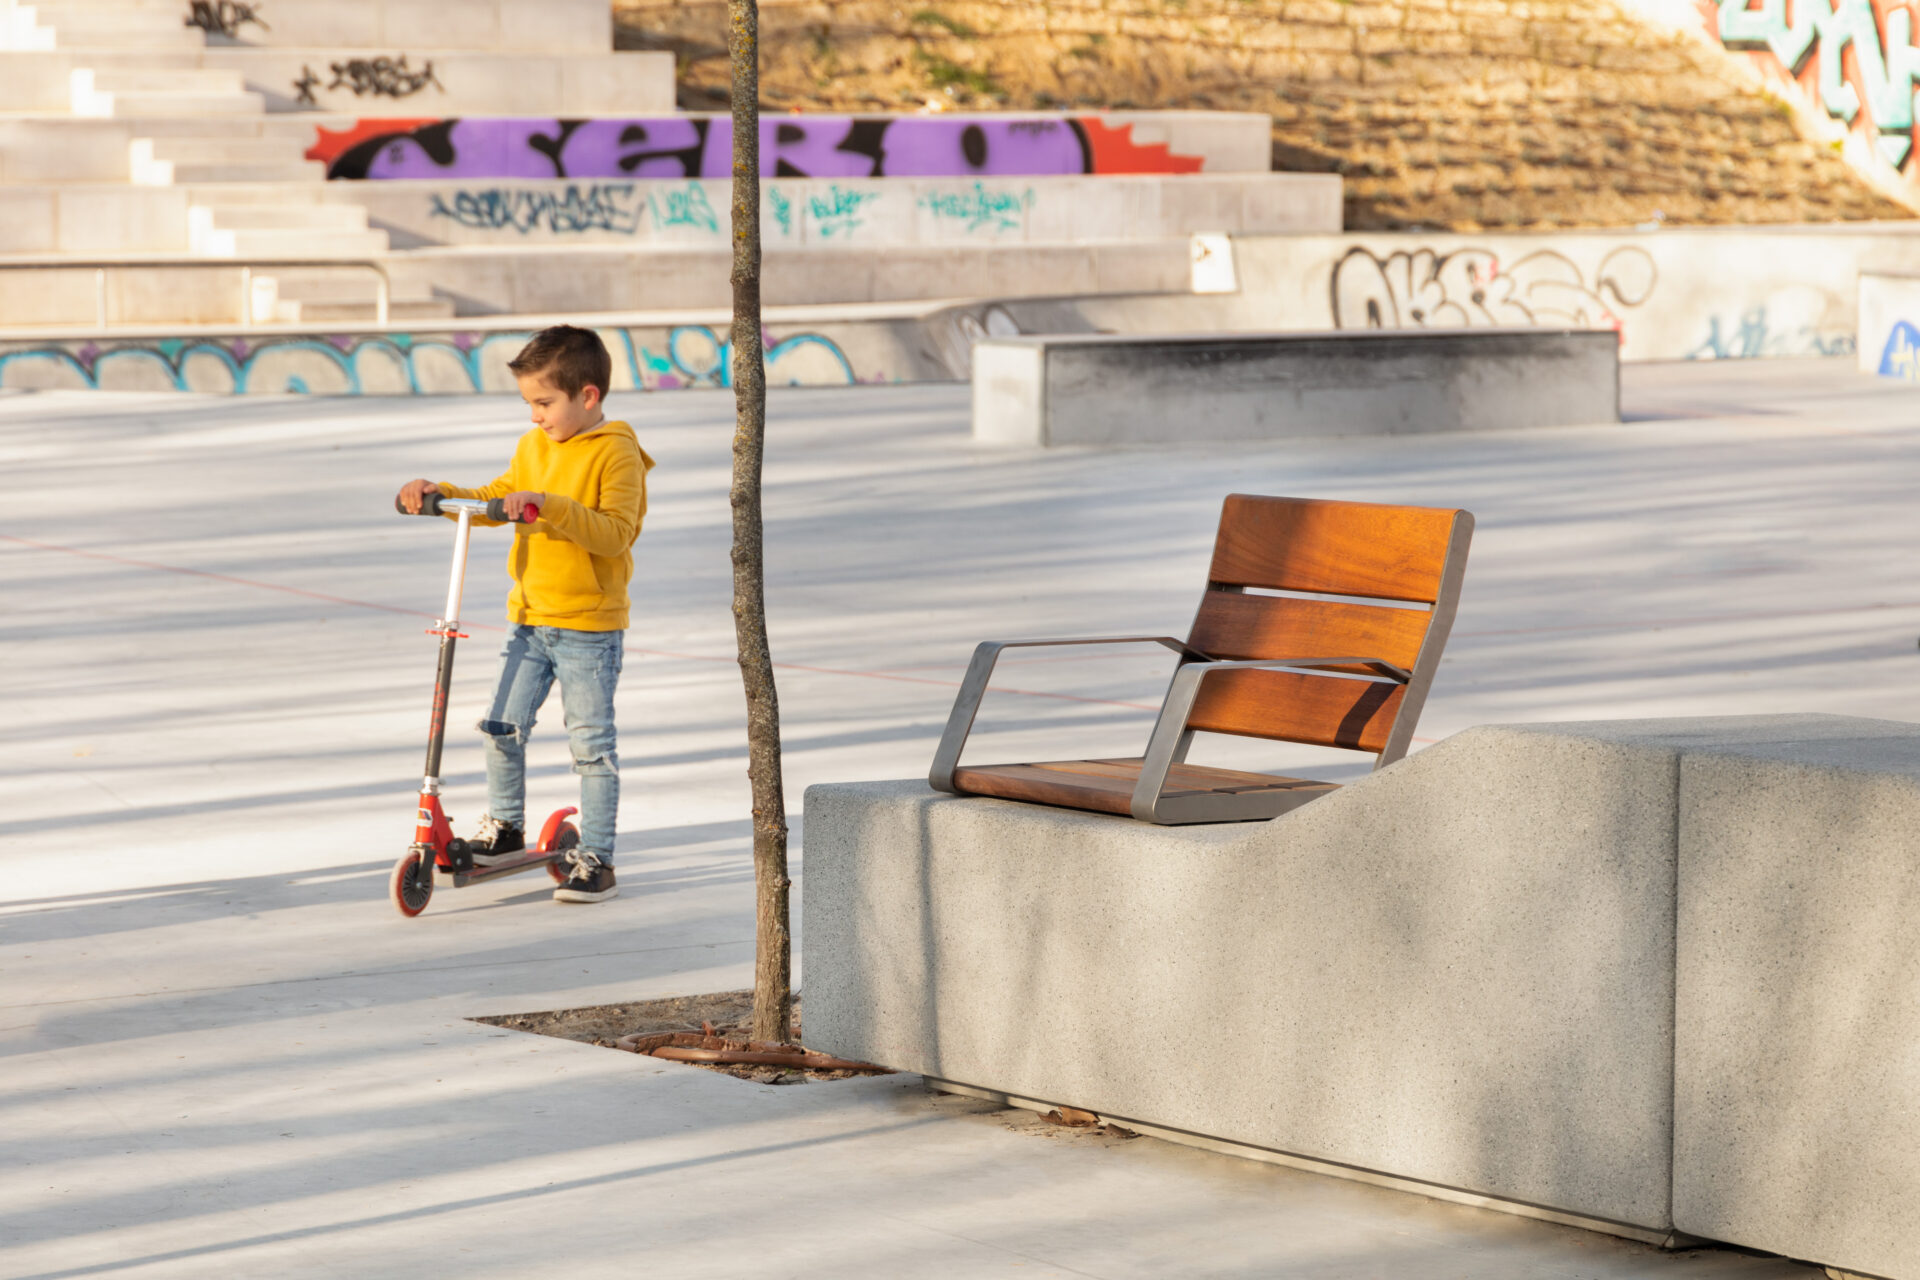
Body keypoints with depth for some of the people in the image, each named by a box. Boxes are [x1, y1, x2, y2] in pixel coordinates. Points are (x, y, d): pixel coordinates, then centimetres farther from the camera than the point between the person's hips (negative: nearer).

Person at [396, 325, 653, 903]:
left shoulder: (617, 454, -12)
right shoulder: (533, 447, 11)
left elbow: (614, 532, -22)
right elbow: (496, 500, 20)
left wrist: (549, 505, -31)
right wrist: (438, 493, 5)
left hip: (590, 624, -6)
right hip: (529, 616, 6)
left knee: (591, 743, -2)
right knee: (502, 726, 4)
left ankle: (596, 859, 4)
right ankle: (504, 827, 24)